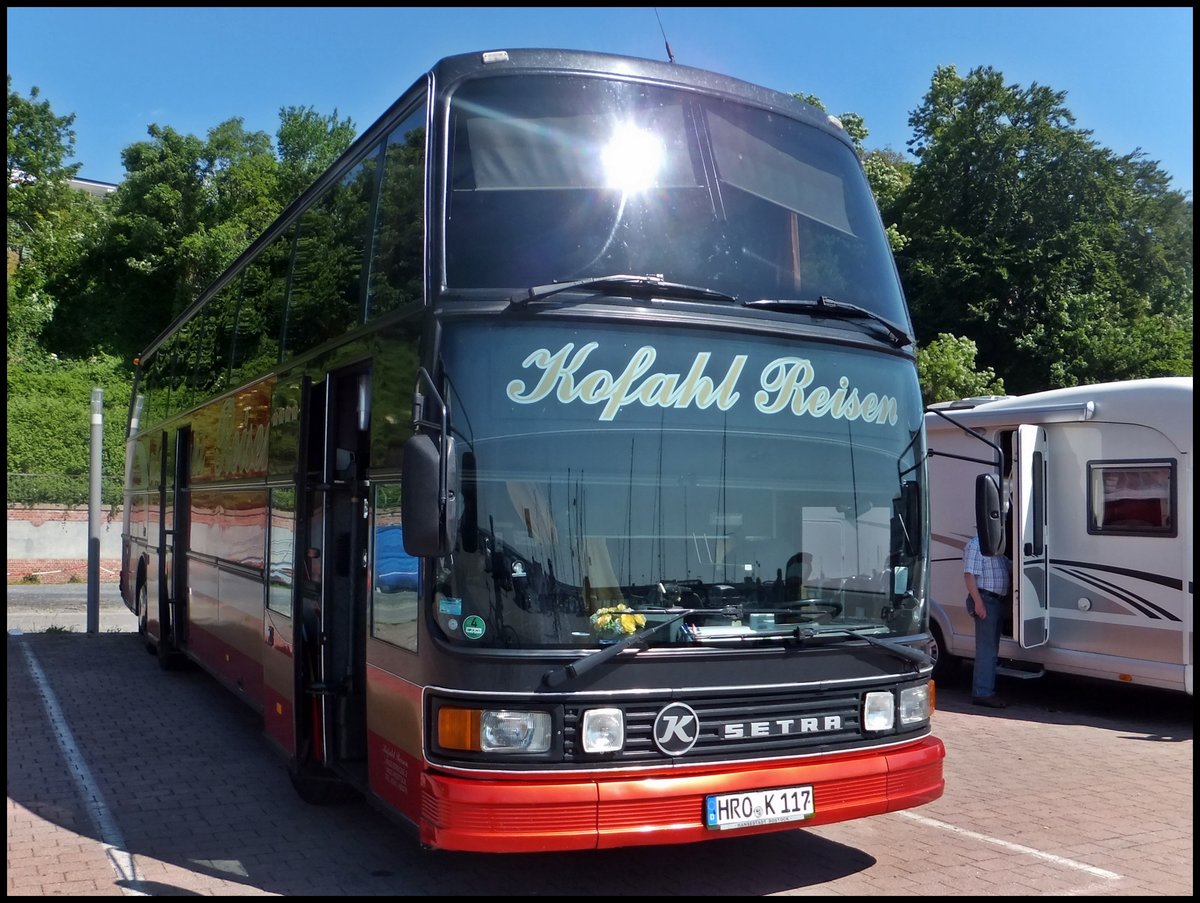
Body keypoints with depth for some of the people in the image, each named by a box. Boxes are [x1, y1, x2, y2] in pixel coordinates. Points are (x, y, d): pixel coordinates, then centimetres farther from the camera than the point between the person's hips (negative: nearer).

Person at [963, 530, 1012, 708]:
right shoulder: (976, 545, -10)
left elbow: (1010, 569, 29)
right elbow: (969, 575, -17)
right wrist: (978, 602, -23)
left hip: (998, 601, 10)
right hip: (985, 600, -10)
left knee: (991, 650, 12)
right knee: (986, 650, -10)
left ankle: (988, 690, 18)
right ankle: (982, 693, -8)